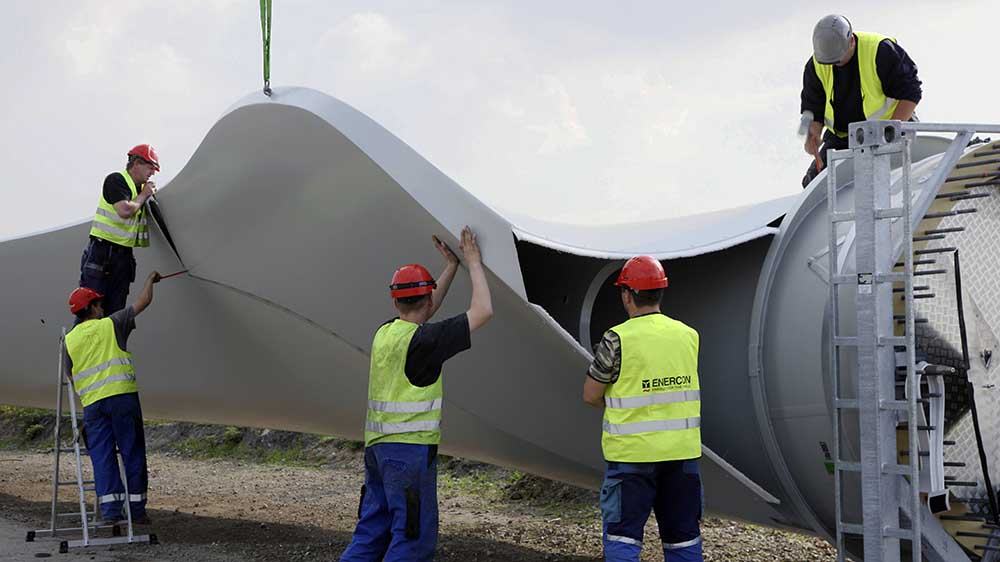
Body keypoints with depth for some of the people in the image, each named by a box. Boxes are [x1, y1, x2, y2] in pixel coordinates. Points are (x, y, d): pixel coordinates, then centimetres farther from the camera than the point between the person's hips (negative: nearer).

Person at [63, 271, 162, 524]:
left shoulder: (70, 340, 12)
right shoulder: (111, 324, 4)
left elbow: (69, 376, 17)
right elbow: (143, 301, 10)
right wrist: (150, 280, 27)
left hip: (92, 403, 3)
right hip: (122, 395, -3)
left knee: (102, 456, 4)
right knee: (133, 452, 4)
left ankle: (110, 508, -5)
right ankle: (136, 508, 5)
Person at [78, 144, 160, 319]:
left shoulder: (141, 188, 14)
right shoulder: (116, 180, -9)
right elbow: (125, 210, -23)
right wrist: (144, 195, -9)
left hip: (124, 255, 7)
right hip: (102, 251, -7)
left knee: (115, 310, 4)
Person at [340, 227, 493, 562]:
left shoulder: (385, 333, 8)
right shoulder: (421, 340, -15)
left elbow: (422, 316, 27)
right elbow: (482, 312, -13)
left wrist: (452, 266, 28)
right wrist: (473, 262, -1)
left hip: (377, 446, 9)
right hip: (410, 447, -8)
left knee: (372, 534, 15)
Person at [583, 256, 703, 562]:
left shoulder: (618, 339, -13)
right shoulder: (689, 335, 3)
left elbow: (591, 395, -8)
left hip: (632, 453, -5)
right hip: (682, 451, 5)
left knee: (622, 536, 5)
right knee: (683, 535, 15)